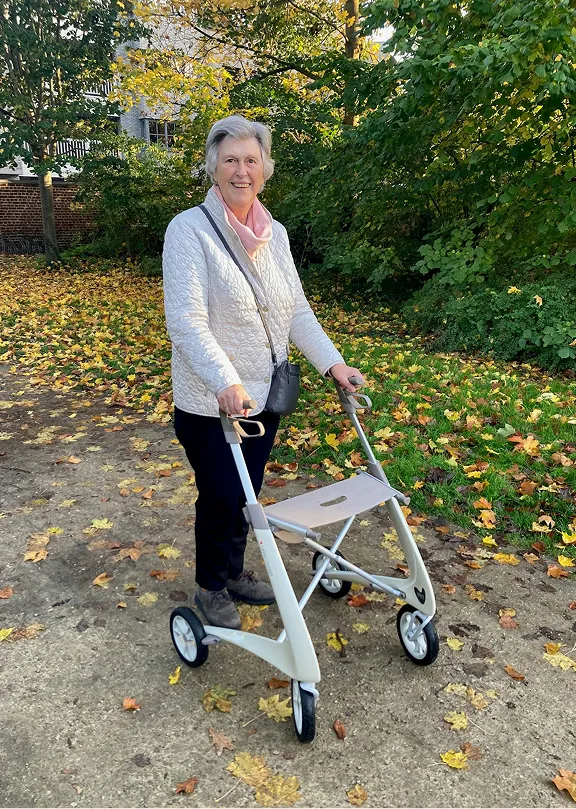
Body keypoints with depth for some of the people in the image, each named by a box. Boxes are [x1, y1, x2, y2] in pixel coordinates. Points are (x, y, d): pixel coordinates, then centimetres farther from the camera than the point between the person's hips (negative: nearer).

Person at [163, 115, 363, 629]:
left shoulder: (275, 234, 6)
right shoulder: (190, 230, -14)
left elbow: (297, 310, 9)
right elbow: (186, 321, -24)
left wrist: (333, 363, -1)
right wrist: (225, 382, -37)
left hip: (264, 395, 6)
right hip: (210, 403, -6)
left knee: (246, 494, 18)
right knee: (221, 497, 8)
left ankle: (234, 574, 41)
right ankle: (210, 588, 32)